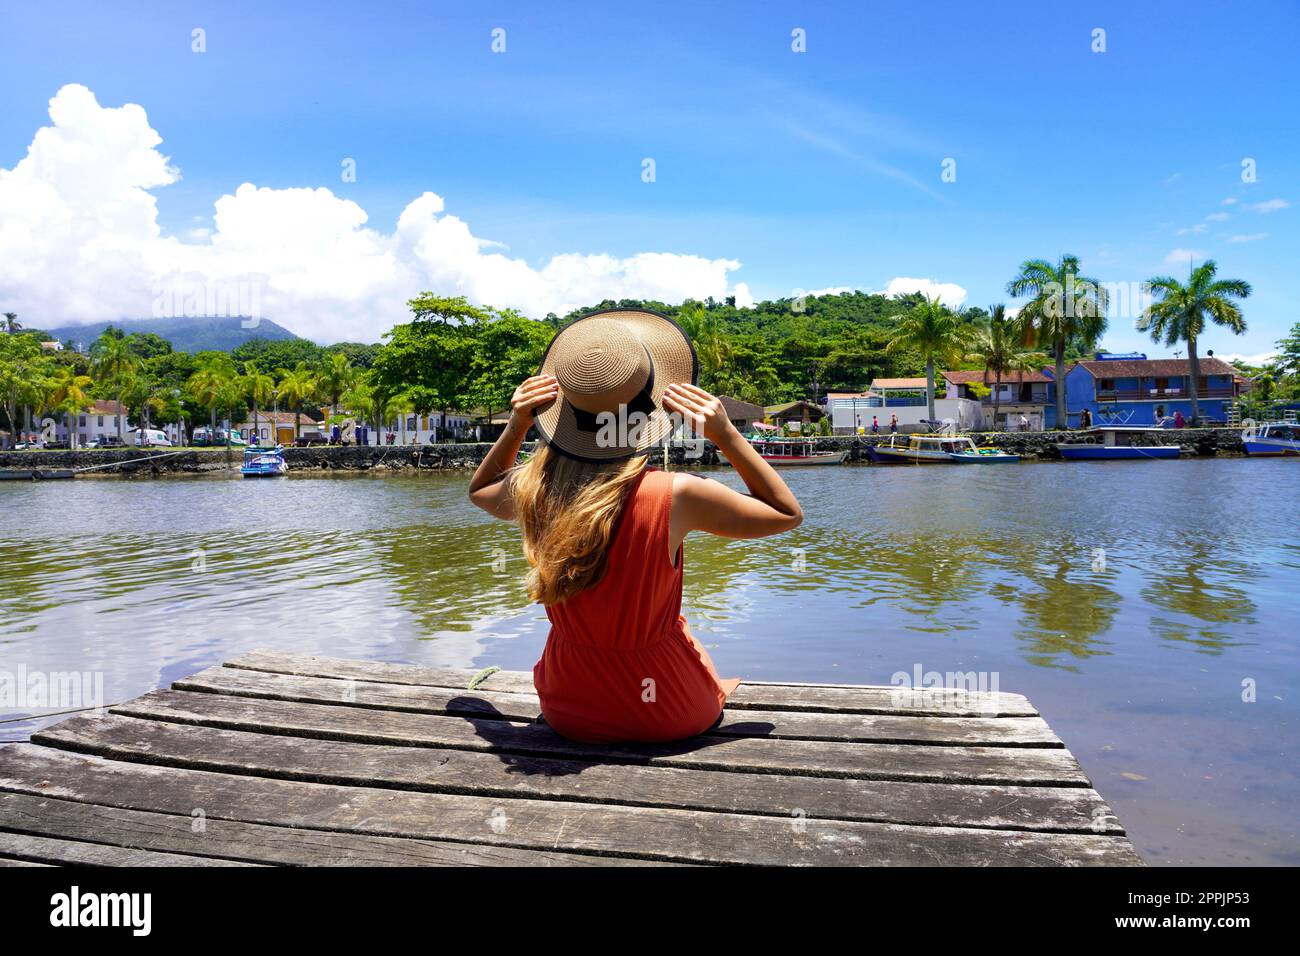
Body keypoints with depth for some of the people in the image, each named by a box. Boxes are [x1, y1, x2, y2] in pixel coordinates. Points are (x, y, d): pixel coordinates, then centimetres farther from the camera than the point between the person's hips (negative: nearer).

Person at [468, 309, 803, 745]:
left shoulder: (531, 491, -17)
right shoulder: (675, 496, -28)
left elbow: (478, 490, 11)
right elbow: (788, 514, -9)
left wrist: (516, 426, -4)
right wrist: (725, 434, -17)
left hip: (566, 712, 3)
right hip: (667, 714, -2)